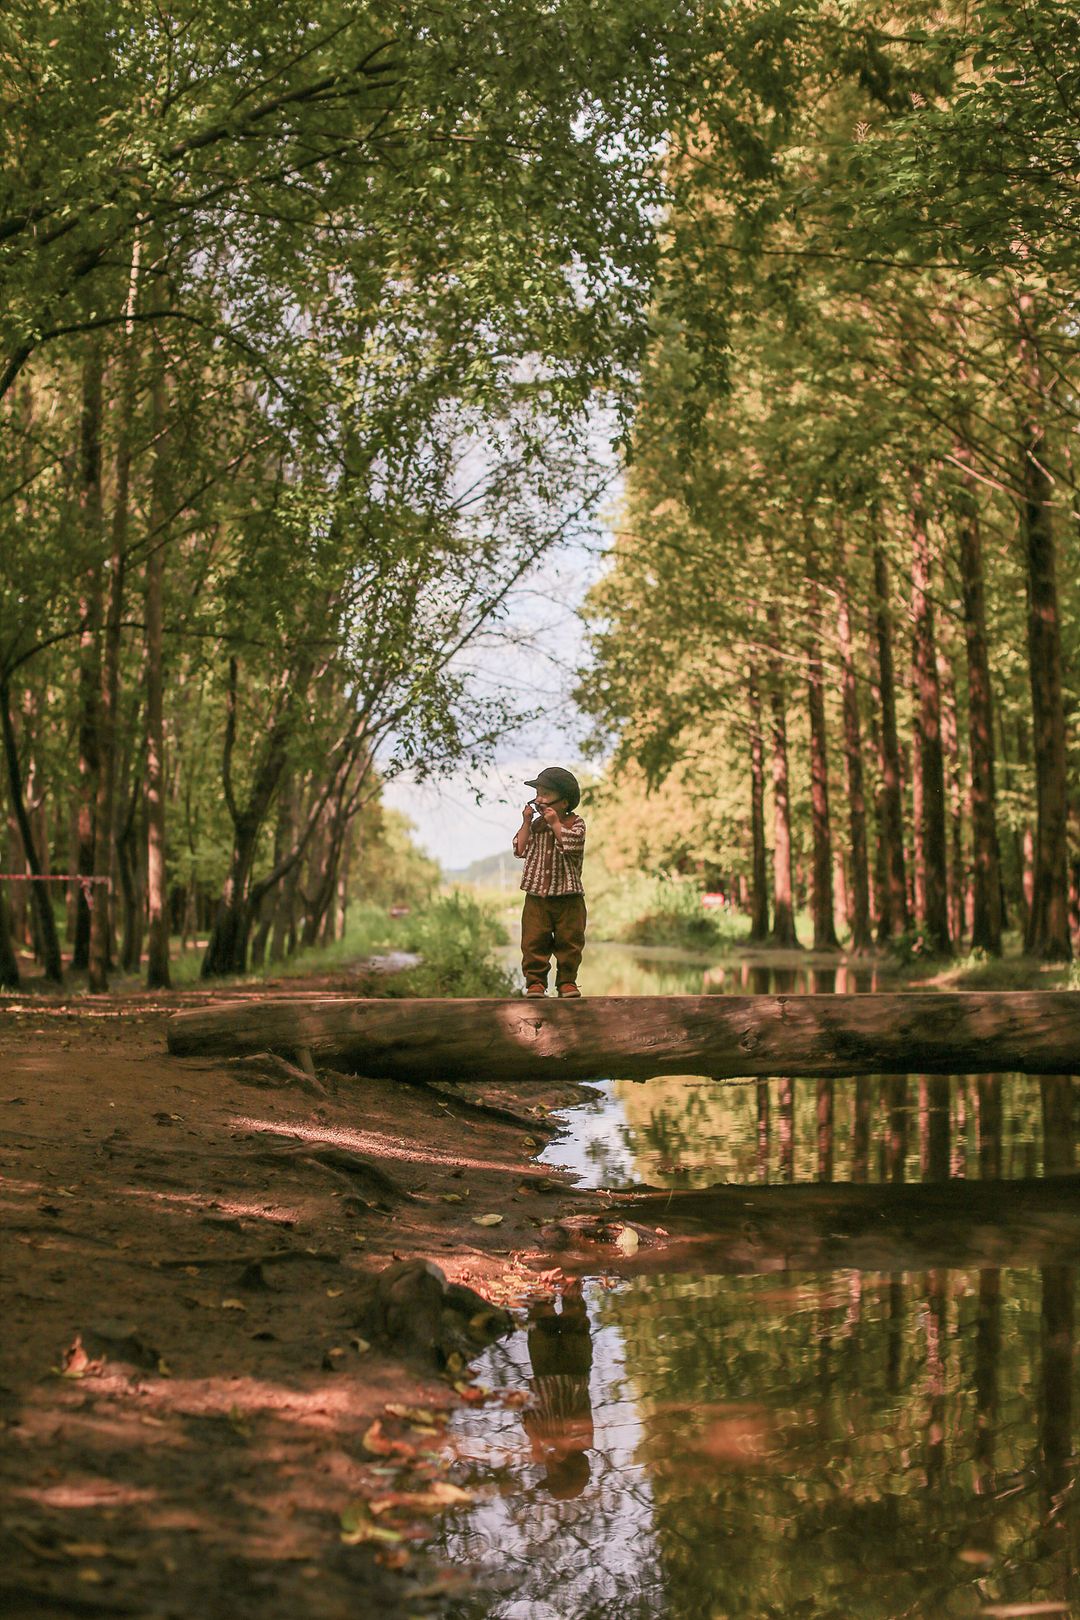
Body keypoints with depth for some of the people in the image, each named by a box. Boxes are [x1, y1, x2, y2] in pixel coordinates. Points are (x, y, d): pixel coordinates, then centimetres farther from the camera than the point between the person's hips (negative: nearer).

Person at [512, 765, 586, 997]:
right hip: (537, 896, 2)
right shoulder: (535, 824, 8)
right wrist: (526, 822, -4)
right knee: (534, 942, -1)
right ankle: (535, 981, 7)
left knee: (569, 942, 4)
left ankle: (567, 981, 14)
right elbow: (521, 850, 1)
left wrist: (555, 823, -19)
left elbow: (571, 844, -20)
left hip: (568, 896, -2)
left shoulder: (575, 824, -2)